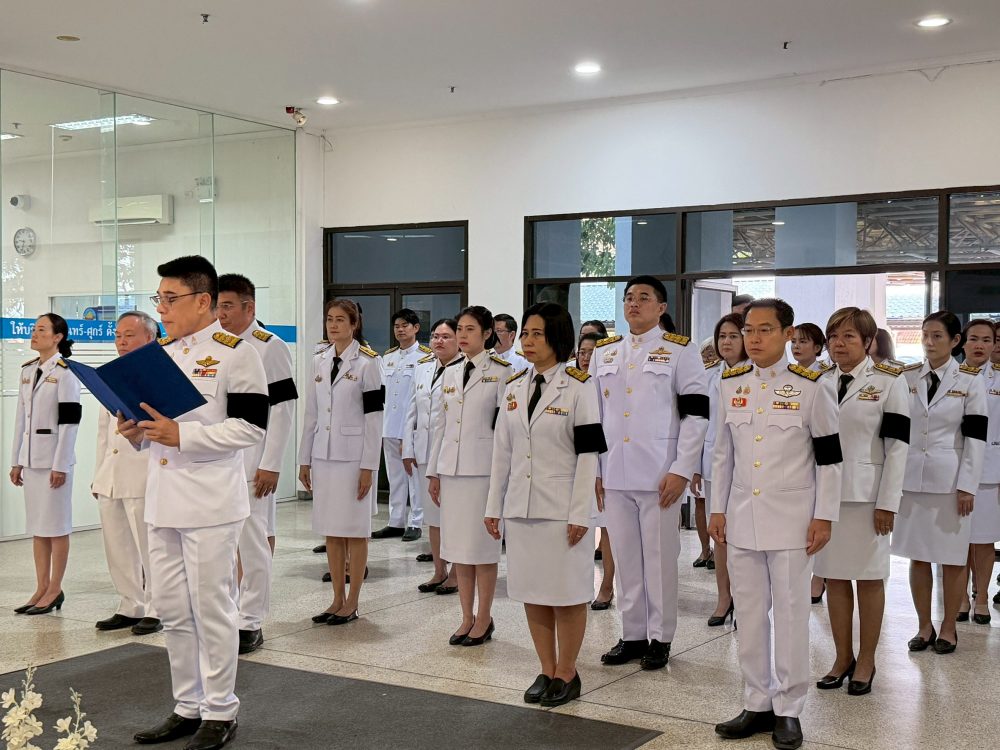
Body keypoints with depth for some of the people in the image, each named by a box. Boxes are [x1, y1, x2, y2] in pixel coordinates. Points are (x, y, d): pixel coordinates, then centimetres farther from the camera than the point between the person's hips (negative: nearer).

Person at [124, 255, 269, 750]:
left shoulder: (234, 353, -9)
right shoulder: (159, 352, 14)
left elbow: (251, 427, -15)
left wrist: (181, 435, -20)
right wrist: (137, 431, 0)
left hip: (211, 502, -7)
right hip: (162, 499, 8)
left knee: (212, 610, 1)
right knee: (172, 611, 14)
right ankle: (188, 707, 28)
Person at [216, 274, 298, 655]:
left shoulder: (270, 348, -5)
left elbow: (282, 410, -9)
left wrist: (270, 465, -14)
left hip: (250, 464, -6)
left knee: (253, 543, -2)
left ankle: (251, 623, 7)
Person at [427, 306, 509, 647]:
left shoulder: (501, 372, -3)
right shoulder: (450, 373, 13)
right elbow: (440, 424, 15)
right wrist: (433, 472, 12)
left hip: (484, 467, -5)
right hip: (451, 468, 6)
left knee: (482, 545, 0)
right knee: (458, 545, 8)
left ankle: (484, 619, 11)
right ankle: (467, 617, 18)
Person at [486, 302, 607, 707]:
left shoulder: (578, 387, -7)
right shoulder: (514, 387, 9)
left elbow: (587, 454, -10)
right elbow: (502, 450, 12)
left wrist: (580, 514, -14)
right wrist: (494, 506, 9)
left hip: (562, 508, -5)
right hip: (521, 506, 6)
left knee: (567, 593, 2)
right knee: (531, 592, 10)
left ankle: (567, 674, 17)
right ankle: (547, 671, 23)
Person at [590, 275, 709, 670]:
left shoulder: (680, 351, 0)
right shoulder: (604, 353, 13)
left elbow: (696, 414, -5)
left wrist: (681, 471, -11)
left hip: (659, 475, -4)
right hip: (614, 474, 4)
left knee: (659, 558, 2)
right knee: (625, 558, 9)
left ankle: (660, 638, 13)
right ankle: (632, 635, 20)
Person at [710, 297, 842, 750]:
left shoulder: (812, 385, -6)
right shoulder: (730, 384, 6)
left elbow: (829, 457, -5)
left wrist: (824, 516, -7)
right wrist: (717, 509, 9)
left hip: (791, 519, -4)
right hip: (741, 518, 4)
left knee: (790, 615, 3)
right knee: (749, 614, 10)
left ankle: (788, 710, 14)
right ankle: (757, 704, 21)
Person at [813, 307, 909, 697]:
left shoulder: (889, 383, -3)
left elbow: (897, 446, -7)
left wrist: (887, 503, -12)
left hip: (866, 495, -4)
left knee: (869, 577, 4)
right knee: (834, 577, 8)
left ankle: (866, 662, 15)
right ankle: (843, 657, 19)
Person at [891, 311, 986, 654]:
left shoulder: (969, 380, -3)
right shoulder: (907, 377, 5)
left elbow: (975, 436, -6)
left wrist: (967, 486, -11)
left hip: (950, 480, -3)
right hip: (911, 478, 3)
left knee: (952, 558, 4)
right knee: (917, 555, 8)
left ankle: (948, 627, 17)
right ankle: (924, 626, 19)